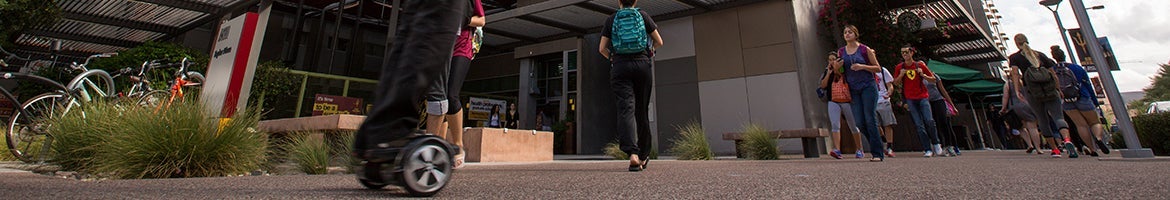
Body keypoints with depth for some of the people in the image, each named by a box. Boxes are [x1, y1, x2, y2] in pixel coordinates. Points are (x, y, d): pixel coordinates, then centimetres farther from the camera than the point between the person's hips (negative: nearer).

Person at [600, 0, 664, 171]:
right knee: (642, 110, 8)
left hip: (620, 67, -1)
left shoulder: (611, 20, 11)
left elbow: (602, 49, 7)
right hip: (643, 65, 1)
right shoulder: (643, 16, 11)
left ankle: (632, 153, -33)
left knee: (626, 108, -13)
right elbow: (659, 42, 13)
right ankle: (643, 155, 17)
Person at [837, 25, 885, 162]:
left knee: (870, 120, -7)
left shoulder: (865, 49, -1)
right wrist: (837, 67, -5)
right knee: (860, 123, 1)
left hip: (868, 87, -4)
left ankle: (877, 153, -1)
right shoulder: (841, 52, 10)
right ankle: (878, 145, 21)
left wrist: (862, 66, -14)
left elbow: (878, 68, 2)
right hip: (853, 90, 4)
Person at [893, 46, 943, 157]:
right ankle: (928, 150, -1)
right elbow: (895, 82, 11)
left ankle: (935, 144, 10)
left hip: (923, 97, 0)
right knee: (919, 125, -3)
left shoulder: (920, 65, 4)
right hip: (910, 99, 0)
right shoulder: (899, 67, 4)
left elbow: (933, 79, 10)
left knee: (929, 121, -12)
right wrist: (901, 75, -8)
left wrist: (923, 75, -8)